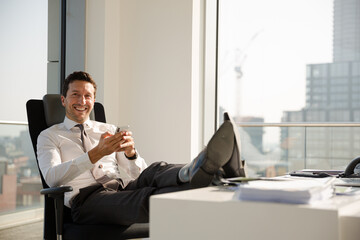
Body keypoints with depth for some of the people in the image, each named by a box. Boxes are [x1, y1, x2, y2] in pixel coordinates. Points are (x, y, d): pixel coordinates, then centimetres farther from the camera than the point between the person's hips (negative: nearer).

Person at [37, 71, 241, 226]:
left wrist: (130, 152, -7)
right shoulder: (49, 136, 15)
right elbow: (52, 177, -6)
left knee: (155, 171, -31)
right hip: (88, 198, -4)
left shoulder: (109, 130, 26)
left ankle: (193, 173, -64)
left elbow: (139, 174, 17)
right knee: (146, 199, -36)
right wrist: (96, 153, -19)